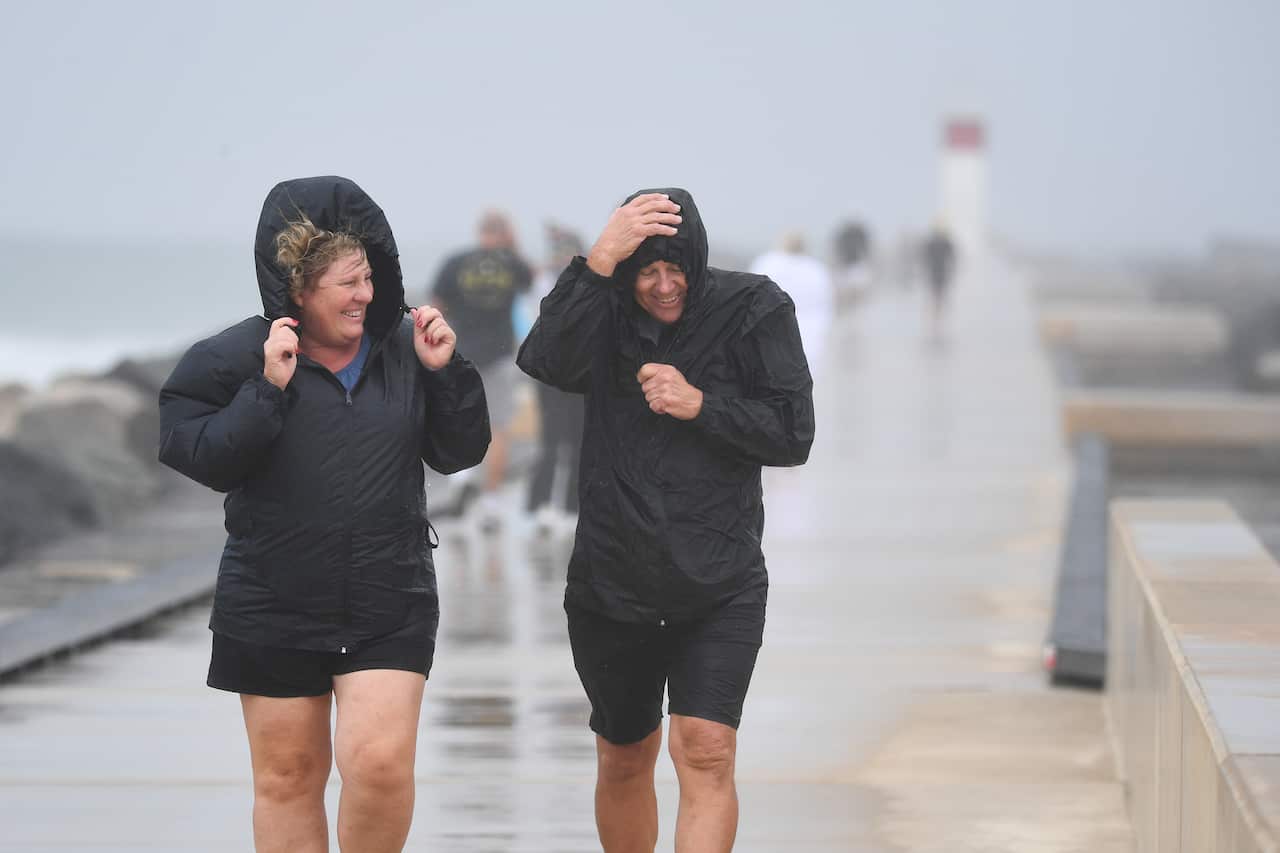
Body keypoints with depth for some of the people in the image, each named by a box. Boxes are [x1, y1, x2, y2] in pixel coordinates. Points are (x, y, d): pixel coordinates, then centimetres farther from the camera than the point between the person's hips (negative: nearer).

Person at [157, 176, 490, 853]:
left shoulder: (402, 347, 0)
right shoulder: (237, 357, -7)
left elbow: (458, 453, 4)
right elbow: (200, 458, -13)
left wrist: (445, 371, -10)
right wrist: (269, 389, -23)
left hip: (390, 604, 1)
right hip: (274, 604, -1)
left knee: (380, 761, -14)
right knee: (287, 777, 8)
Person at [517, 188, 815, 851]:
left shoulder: (752, 310, -3)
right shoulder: (606, 311, 0)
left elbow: (793, 434, -6)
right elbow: (548, 362, -22)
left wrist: (700, 404, -17)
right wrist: (600, 259, -28)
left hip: (719, 587, -2)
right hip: (611, 584, 2)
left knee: (706, 752, -16)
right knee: (624, 759, 15)